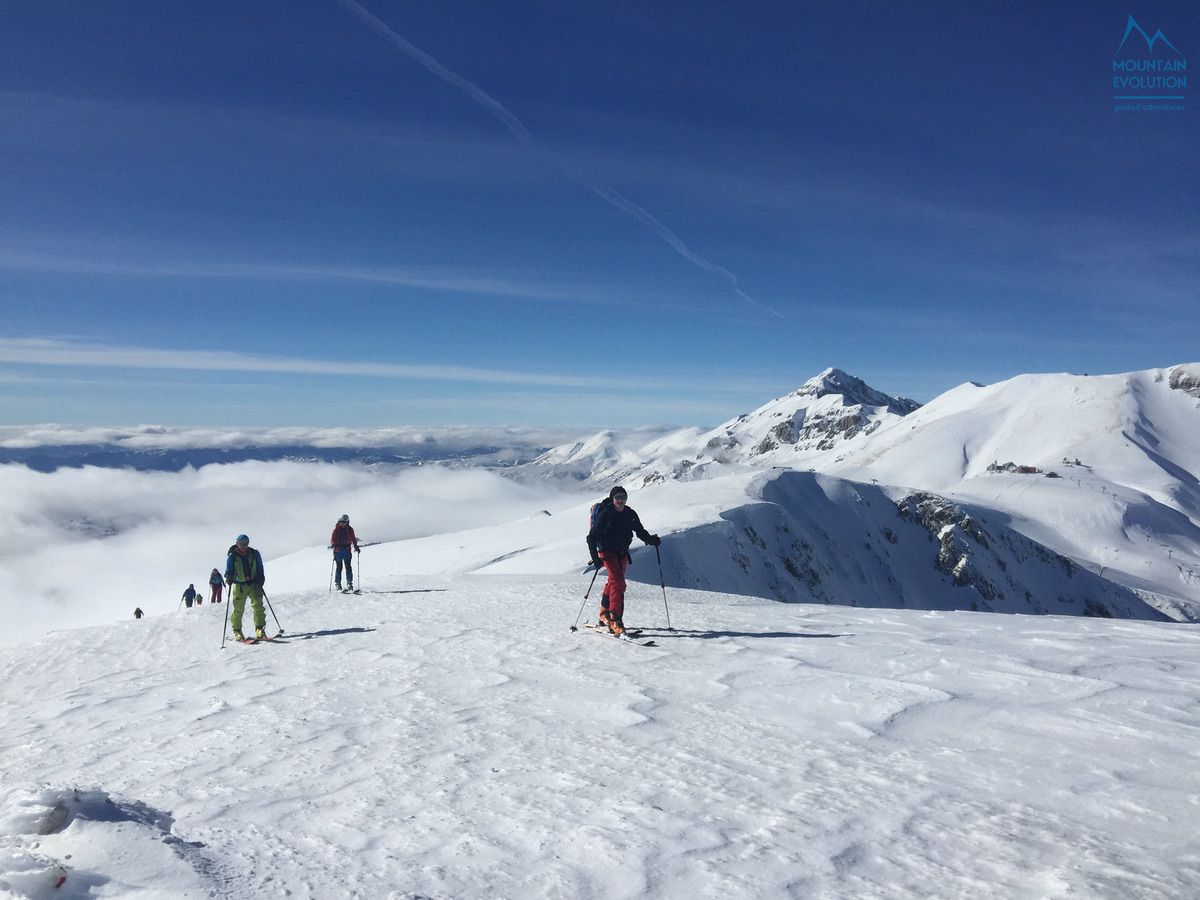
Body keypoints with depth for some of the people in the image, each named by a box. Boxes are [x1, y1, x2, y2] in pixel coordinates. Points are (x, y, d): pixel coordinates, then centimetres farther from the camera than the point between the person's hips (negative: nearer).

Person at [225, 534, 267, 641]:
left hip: (253, 584, 1)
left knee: (258, 605, -13)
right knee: (237, 609, -2)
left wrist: (261, 579, -2)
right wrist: (229, 578, -17)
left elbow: (260, 569, 13)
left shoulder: (254, 554, 4)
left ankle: (260, 629, -10)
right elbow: (229, 571, 4)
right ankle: (237, 632, 14)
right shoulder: (232, 556, 0)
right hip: (239, 585, -1)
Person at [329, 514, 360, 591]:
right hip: (338, 550, -1)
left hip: (347, 550, 1)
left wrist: (356, 547, -2)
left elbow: (353, 539, 10)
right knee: (339, 567, 1)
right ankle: (337, 583, 9)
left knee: (348, 567, -3)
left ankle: (349, 583, 3)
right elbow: (333, 538, -3)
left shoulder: (350, 529, 7)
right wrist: (333, 544, -23)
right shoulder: (336, 529, 2)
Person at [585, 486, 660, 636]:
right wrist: (595, 558, -19)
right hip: (607, 552, -6)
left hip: (622, 553, 6)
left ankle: (604, 614, 35)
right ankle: (615, 621, -22)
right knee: (618, 583, -20)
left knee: (613, 583, 16)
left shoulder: (630, 514, 2)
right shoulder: (605, 514, -13)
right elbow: (592, 537, -12)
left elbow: (640, 531, 10)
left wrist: (651, 539, -10)